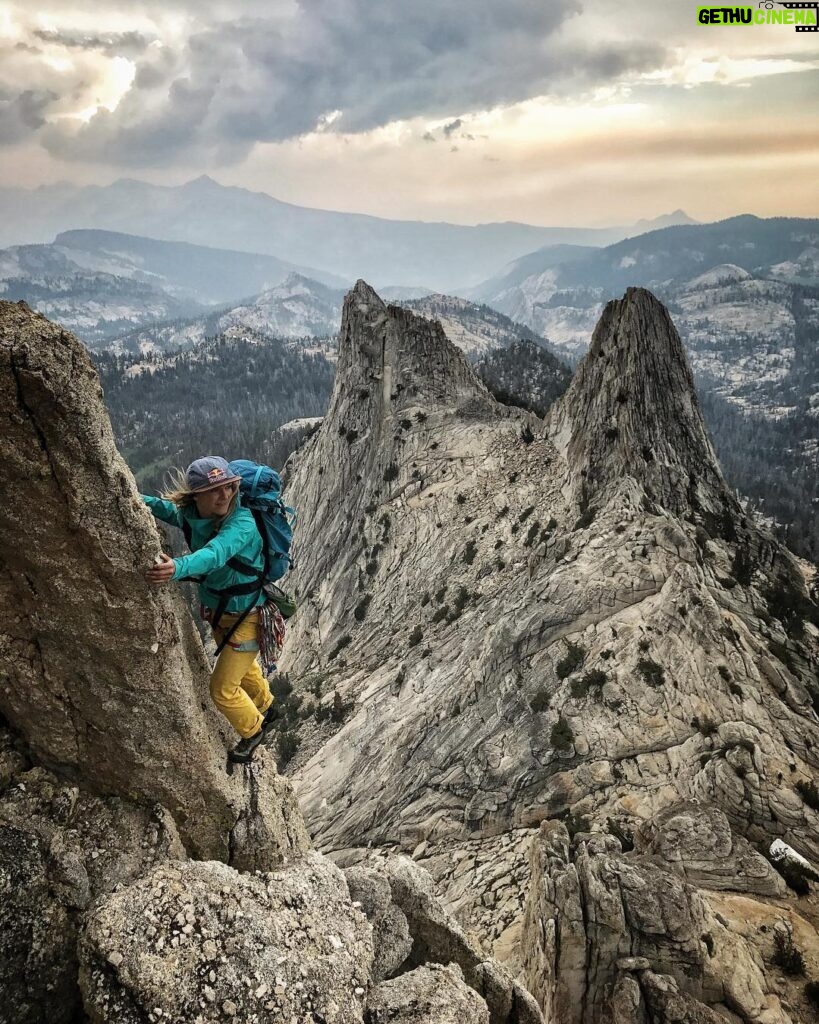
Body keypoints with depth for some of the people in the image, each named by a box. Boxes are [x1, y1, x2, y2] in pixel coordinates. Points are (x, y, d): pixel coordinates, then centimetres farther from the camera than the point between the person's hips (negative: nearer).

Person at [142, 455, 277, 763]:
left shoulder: (243, 522, -34)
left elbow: (215, 554, -51)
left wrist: (178, 568, -71)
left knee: (223, 689, 5)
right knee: (242, 665, 31)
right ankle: (266, 708, 60)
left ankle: (253, 729, 36)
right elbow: (167, 508, 5)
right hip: (217, 611, 7)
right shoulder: (190, 514, -15)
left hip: (246, 617, -7)